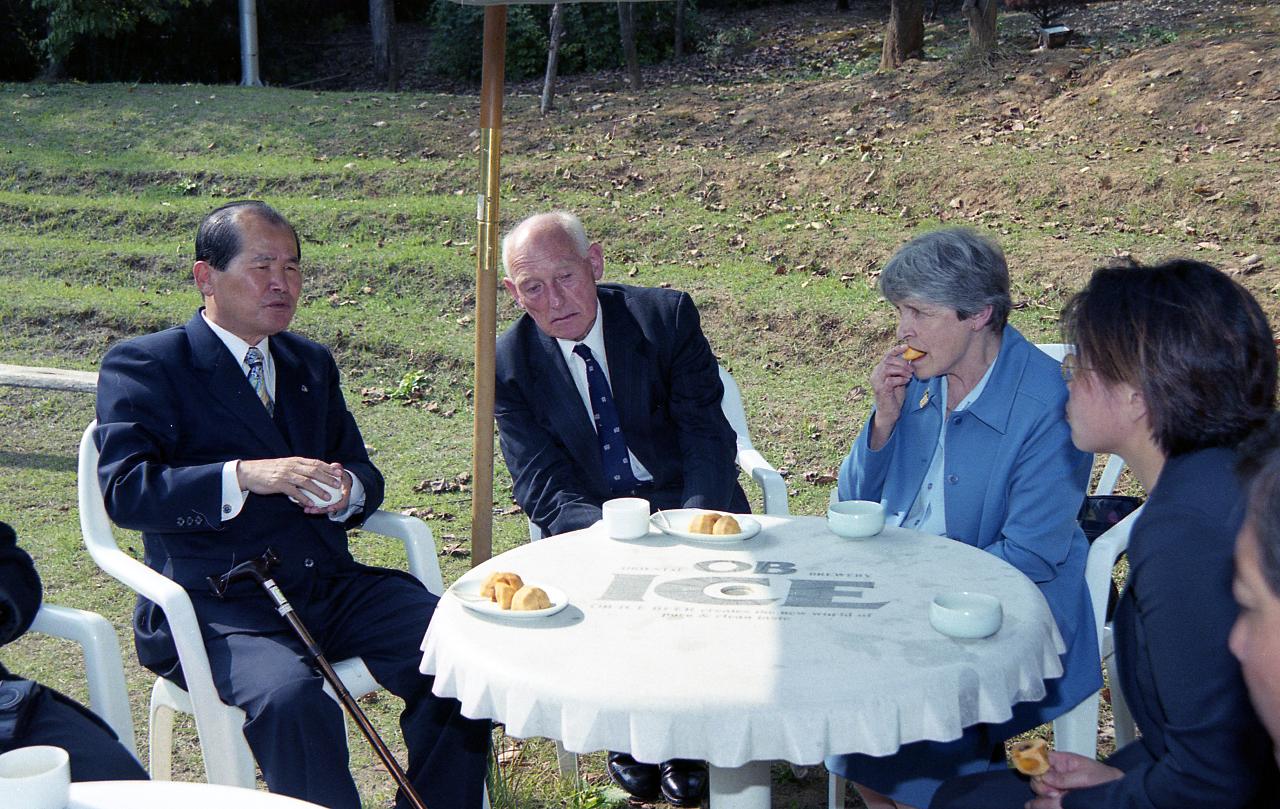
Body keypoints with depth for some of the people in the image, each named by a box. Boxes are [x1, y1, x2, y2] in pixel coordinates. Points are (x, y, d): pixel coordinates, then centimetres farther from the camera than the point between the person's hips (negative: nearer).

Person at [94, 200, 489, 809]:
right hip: (215, 601, -5)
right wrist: (244, 477, -25)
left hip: (332, 587, 5)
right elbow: (125, 490, -11)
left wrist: (348, 490, -4)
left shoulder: (312, 363, 21)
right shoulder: (142, 365, 2)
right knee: (292, 696, -35)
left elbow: (362, 471, 22)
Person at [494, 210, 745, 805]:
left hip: (688, 504, 0)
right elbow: (544, 491, -10)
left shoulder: (667, 316, -6)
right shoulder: (510, 362, -4)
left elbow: (708, 437, -9)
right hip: (591, 523, 0)